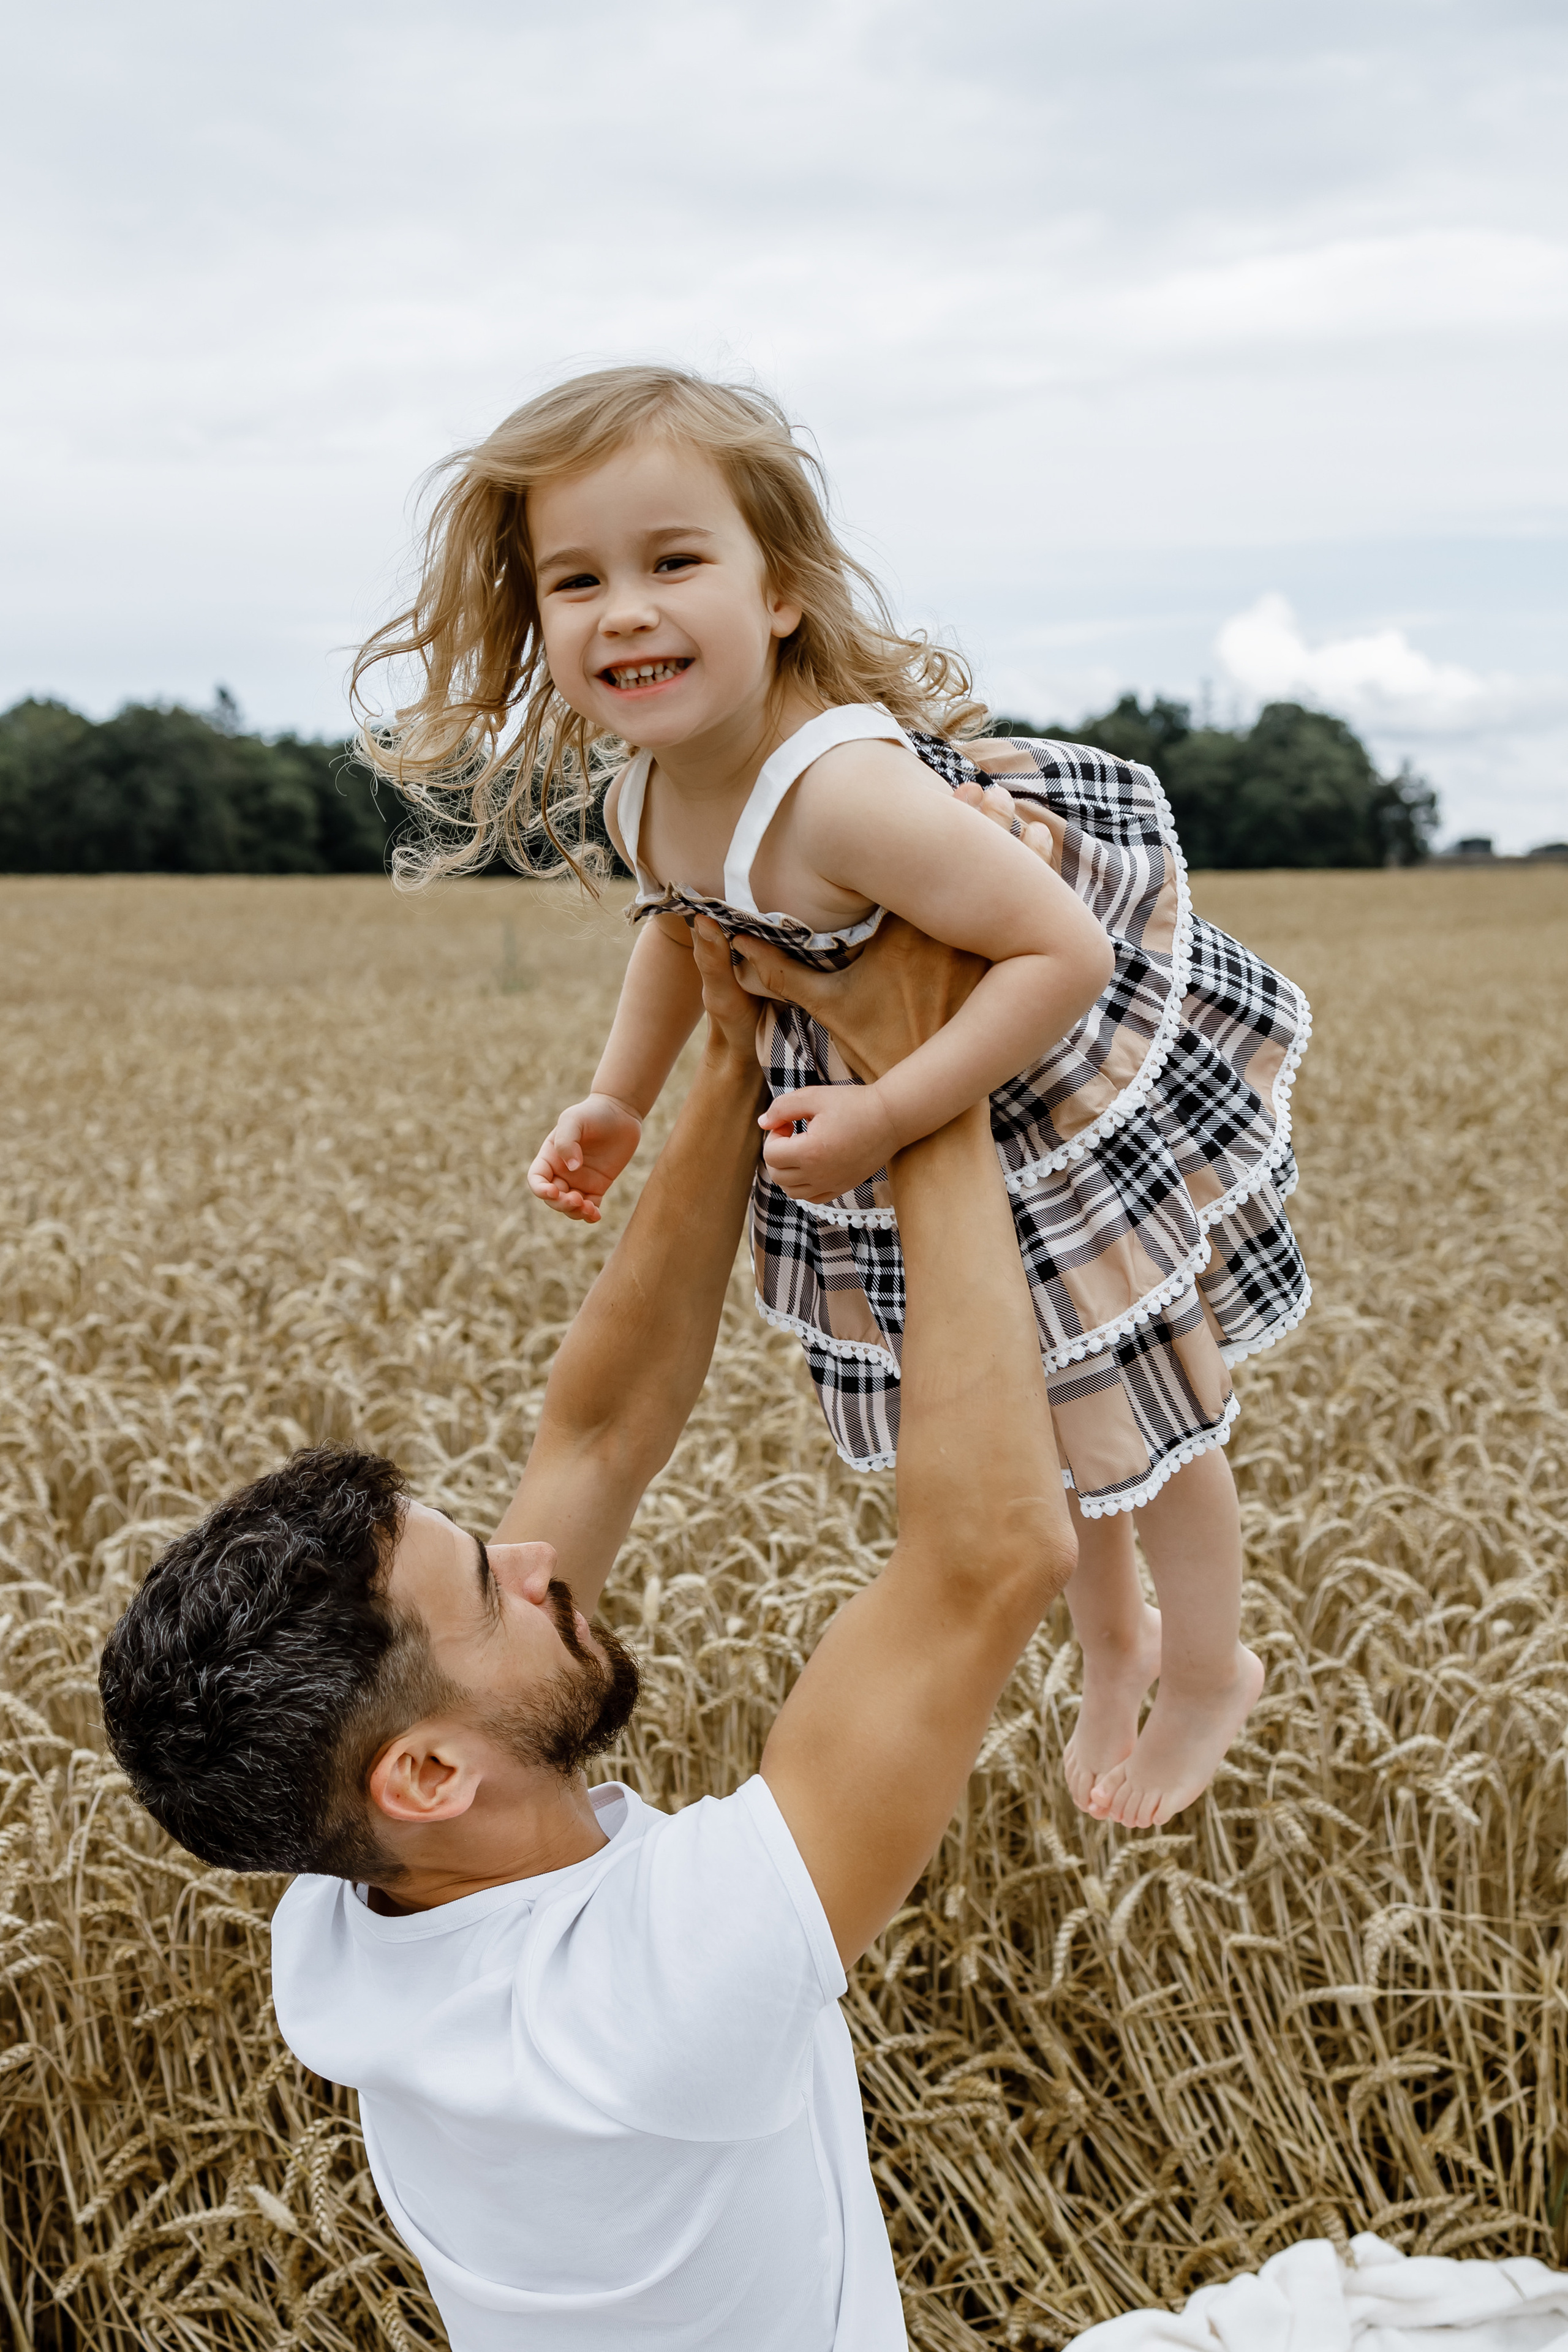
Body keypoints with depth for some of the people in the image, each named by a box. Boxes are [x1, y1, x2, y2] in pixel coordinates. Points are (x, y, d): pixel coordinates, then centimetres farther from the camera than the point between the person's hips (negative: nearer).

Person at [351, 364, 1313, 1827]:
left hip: (1072, 1094, -7)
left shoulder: (846, 792, -41)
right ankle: (1112, 1647, 52)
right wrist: (617, 1105, 6)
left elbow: (1064, 953, -39)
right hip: (875, 1107, 8)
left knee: (1125, 1410, 14)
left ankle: (1207, 1674, 43)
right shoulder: (643, 798, -14)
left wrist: (887, 1118, -36)